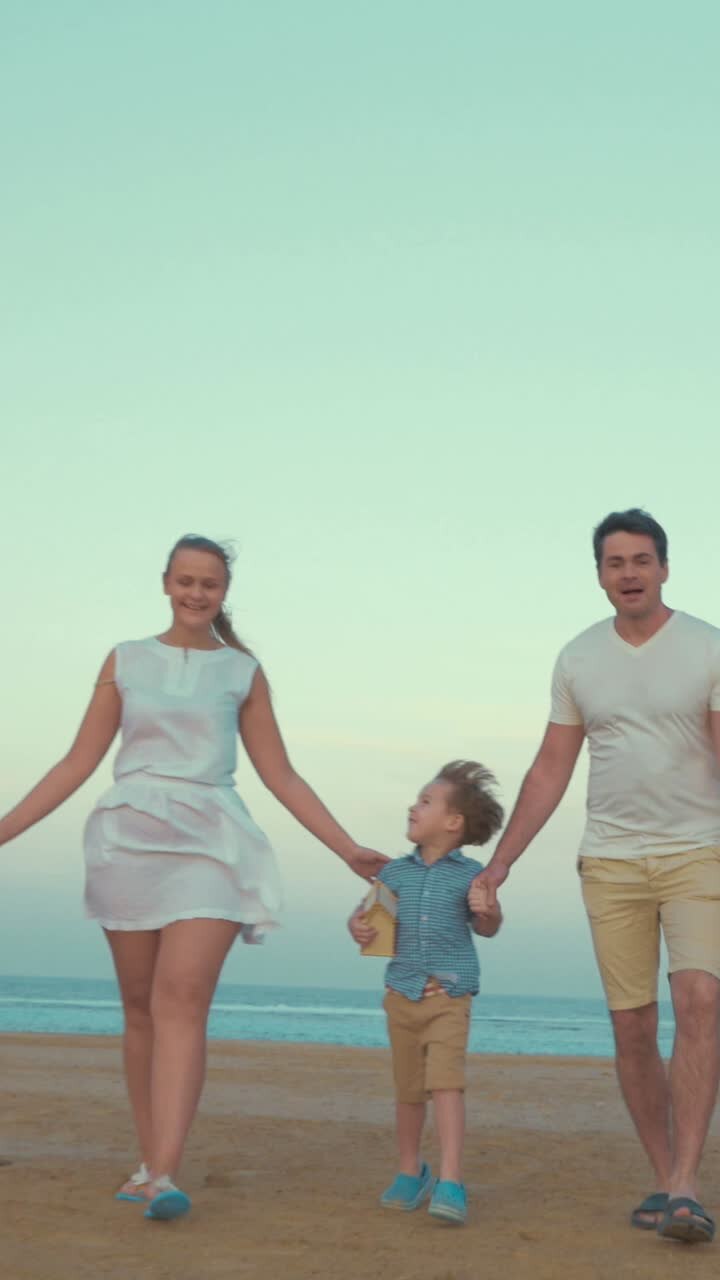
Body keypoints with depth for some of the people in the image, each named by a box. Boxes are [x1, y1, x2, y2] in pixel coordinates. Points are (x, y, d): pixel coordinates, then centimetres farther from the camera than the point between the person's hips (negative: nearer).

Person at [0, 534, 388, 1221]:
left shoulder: (243, 672, 10)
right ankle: (147, 1162, 15)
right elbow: (78, 763, 11)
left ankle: (165, 1176, -19)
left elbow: (281, 777, 12)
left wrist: (347, 848, 7)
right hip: (130, 836, 1)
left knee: (183, 1003, -14)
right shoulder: (126, 661, 11)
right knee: (141, 1008, 5)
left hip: (209, 842, -1)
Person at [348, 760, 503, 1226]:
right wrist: (358, 926, -9)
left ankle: (451, 1182, -16)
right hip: (403, 993, 4)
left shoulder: (470, 874, -3)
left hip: (450, 997, -4)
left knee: (446, 1081, -17)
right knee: (409, 1088, 13)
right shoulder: (395, 872, 6)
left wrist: (486, 909, -21)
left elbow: (487, 929, 1)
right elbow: (368, 911, 14)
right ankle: (410, 1171, 31)